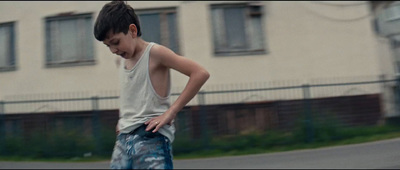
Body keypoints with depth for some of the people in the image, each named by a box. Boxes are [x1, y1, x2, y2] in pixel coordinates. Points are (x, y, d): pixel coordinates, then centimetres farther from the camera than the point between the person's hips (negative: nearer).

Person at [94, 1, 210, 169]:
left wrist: (171, 112, -17)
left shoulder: (154, 53, -8)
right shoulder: (122, 59, 13)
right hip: (124, 139, 7)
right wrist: (123, 119, 14)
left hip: (151, 138, -7)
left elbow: (201, 73, -17)